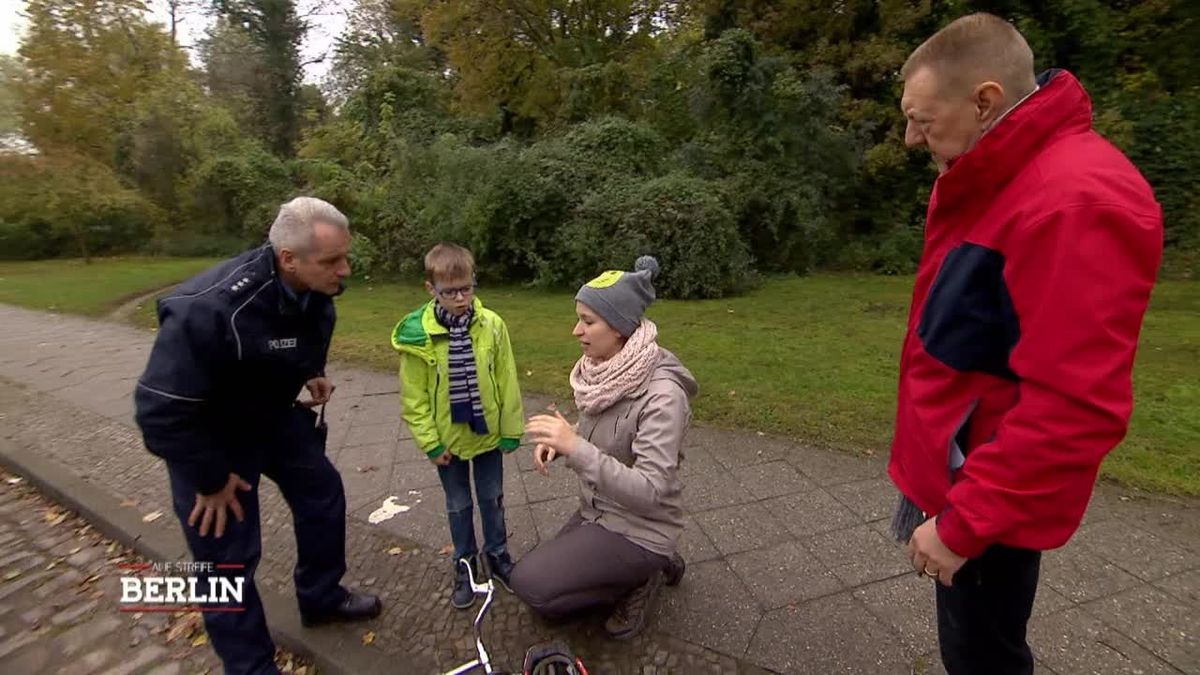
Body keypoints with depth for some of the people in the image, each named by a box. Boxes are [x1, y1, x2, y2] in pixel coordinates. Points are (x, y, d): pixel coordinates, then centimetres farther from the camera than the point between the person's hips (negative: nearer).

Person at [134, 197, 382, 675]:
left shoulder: (315, 289, -15)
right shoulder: (211, 309, -38)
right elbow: (162, 409, -30)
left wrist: (312, 374, -6)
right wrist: (211, 479, -19)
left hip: (276, 415, 7)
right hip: (208, 434, -6)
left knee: (323, 494, 13)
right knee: (228, 556, 4)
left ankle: (321, 597, 37)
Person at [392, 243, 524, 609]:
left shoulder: (492, 326, -15)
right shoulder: (417, 334, -16)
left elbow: (507, 383, -7)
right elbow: (414, 397, -9)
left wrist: (511, 430, -3)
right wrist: (431, 442, -8)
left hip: (488, 433, 1)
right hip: (448, 439, 0)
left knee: (492, 498, 19)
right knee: (458, 505, 19)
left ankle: (497, 554, 41)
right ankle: (465, 564, 40)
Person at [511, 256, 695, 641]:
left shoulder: (662, 394, -30)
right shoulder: (605, 371, -6)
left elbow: (649, 492, -32)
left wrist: (575, 447, -39)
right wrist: (557, 441, -10)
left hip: (640, 529, -7)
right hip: (597, 511, 8)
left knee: (529, 584, -12)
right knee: (550, 601, 16)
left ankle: (640, 577, 5)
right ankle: (644, 570, 24)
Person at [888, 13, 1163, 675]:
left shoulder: (1077, 201, -24)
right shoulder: (992, 181, 7)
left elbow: (1073, 408, -28)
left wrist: (962, 523, -21)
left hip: (986, 505, -8)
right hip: (948, 470, 9)